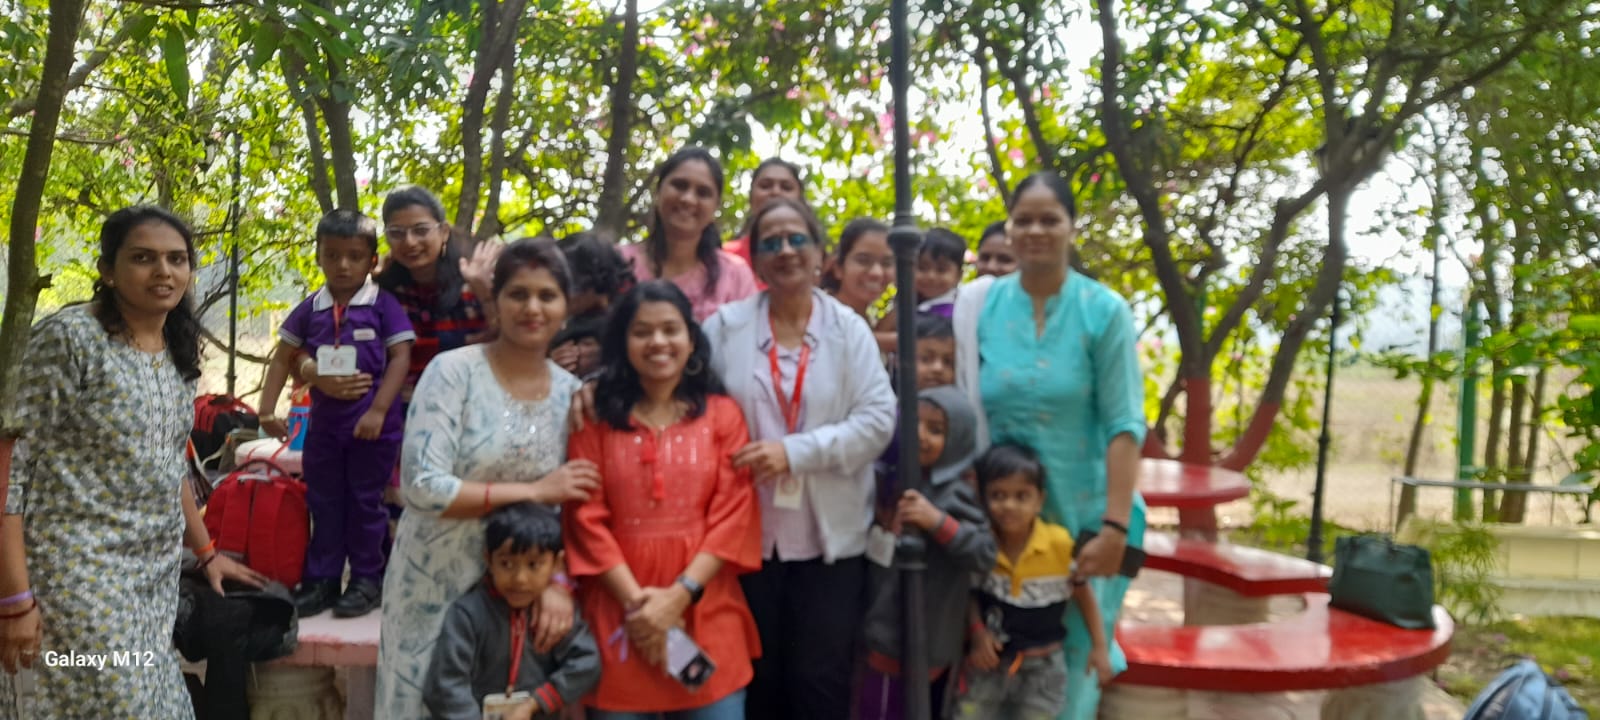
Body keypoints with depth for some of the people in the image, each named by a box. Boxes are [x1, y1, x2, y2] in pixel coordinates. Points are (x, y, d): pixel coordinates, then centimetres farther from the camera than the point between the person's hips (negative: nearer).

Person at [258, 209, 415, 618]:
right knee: (323, 503, 12)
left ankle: (367, 580, 19)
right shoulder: (310, 309, 4)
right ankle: (320, 580, 23)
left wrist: (377, 410, -19)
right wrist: (267, 409, 2)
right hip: (324, 421, 4)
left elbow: (401, 357, -12)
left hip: (373, 423, -4)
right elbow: (282, 358, 10)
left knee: (365, 502, 6)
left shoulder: (384, 305, -7)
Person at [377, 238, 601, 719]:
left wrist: (559, 584, -12)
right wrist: (533, 490, -18)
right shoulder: (453, 371, -12)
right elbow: (421, 486, -20)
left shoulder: (571, 392, 2)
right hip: (434, 589, -4)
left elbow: (574, 509, 3)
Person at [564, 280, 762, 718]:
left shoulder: (723, 414, 5)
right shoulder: (596, 417, 4)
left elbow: (734, 514, -1)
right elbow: (587, 518, -1)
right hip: (617, 611, 0)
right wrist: (635, 601, -11)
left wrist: (678, 595, -12)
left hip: (705, 610, 1)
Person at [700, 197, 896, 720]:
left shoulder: (848, 328, 1)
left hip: (830, 538, -1)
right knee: (759, 678, 12)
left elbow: (878, 418, -7)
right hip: (749, 535, 1)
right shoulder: (727, 325, 4)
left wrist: (796, 451, -16)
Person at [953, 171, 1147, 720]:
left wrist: (1114, 527, -16)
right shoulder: (979, 305, 0)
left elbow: (1123, 424, -10)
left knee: (1070, 663, 5)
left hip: (1084, 516, -2)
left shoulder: (1104, 311, -7)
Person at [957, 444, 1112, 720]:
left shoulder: (1061, 544, -17)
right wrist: (977, 631, -11)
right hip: (989, 661, 1)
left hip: (1041, 666, -1)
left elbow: (1083, 594, -1)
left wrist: (1099, 646, 1)